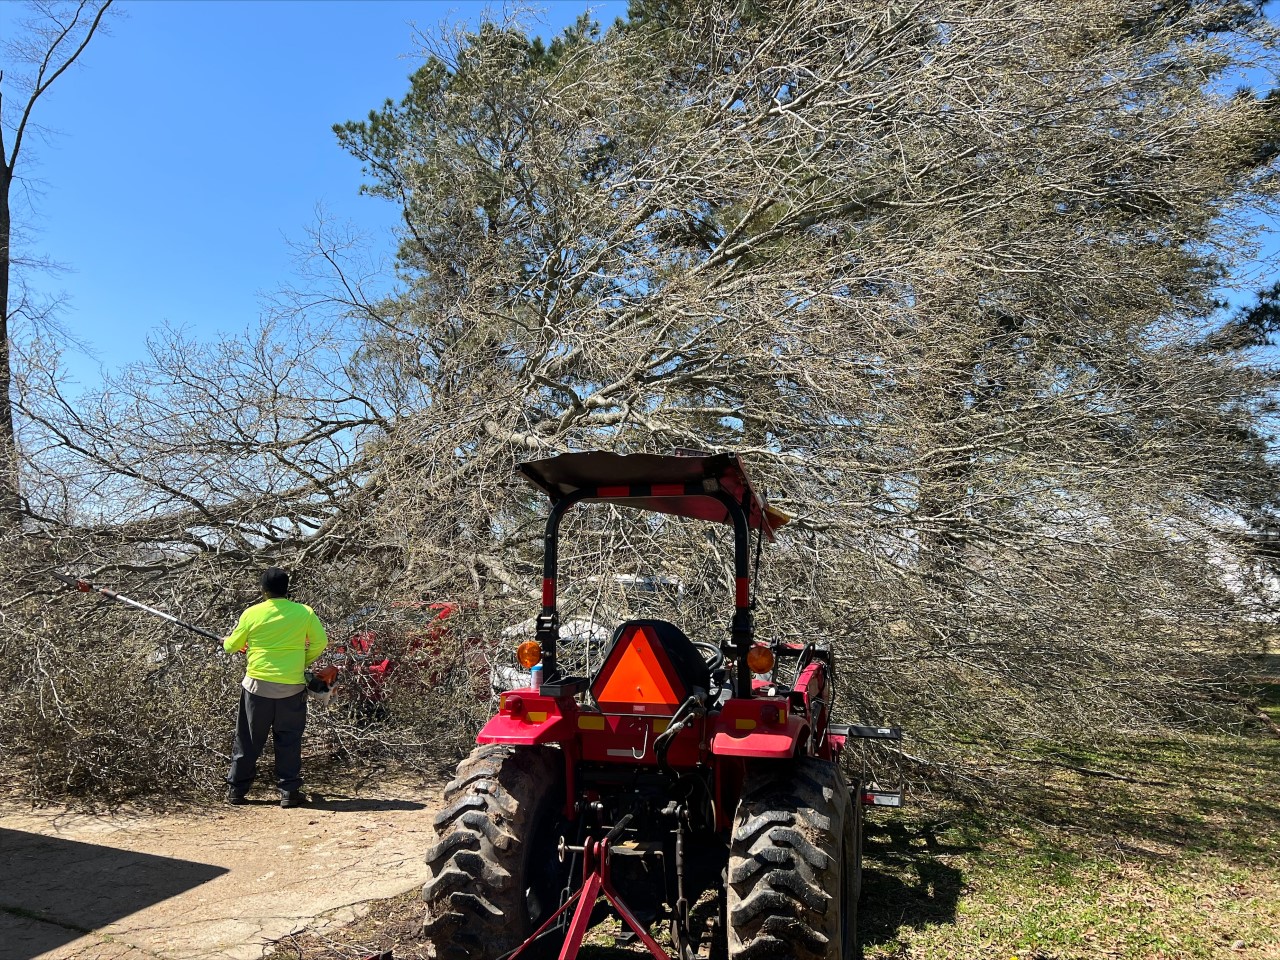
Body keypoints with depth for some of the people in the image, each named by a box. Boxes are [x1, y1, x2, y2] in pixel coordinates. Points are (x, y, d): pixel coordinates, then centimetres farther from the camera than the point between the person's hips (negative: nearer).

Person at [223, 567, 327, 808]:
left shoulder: (252, 613, -4)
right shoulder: (304, 612, -4)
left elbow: (232, 646, 8)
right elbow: (320, 642, 2)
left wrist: (225, 642, 31)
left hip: (258, 685, 0)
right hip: (292, 687, 0)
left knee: (248, 741, 14)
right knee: (289, 742, 8)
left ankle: (236, 790, 22)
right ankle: (289, 792, 9)